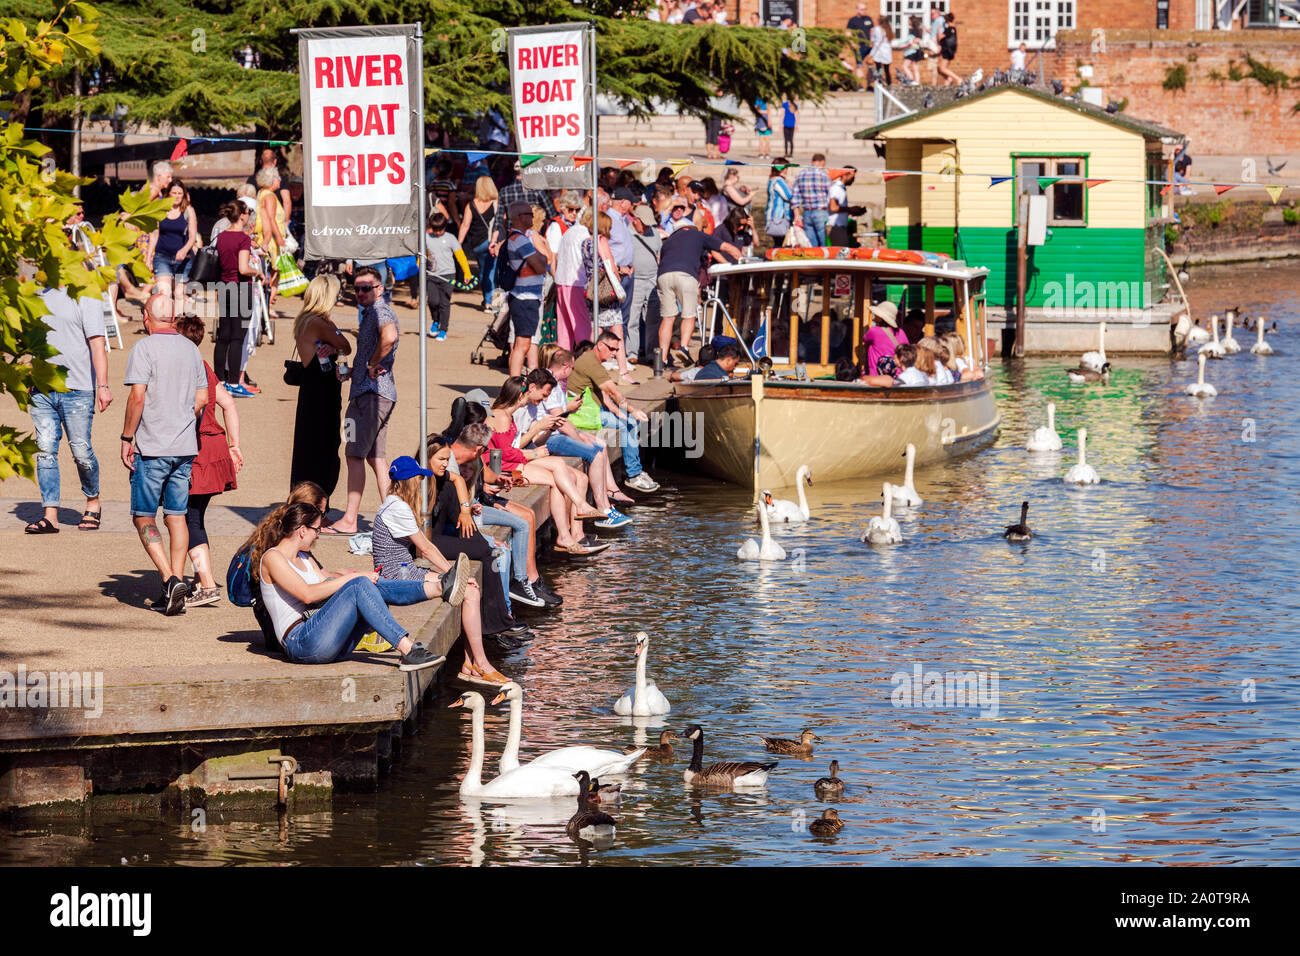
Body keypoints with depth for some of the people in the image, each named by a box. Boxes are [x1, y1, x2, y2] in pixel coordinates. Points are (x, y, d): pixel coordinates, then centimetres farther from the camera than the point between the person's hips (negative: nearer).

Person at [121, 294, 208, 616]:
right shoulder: (191, 349, 9)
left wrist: (127, 438, -8)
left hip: (151, 447, -5)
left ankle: (170, 579, -15)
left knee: (144, 517, 2)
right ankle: (177, 585, 6)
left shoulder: (144, 349, -10)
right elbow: (202, 399, 10)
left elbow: (137, 396, -16)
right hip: (185, 447, 5)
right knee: (177, 516, 10)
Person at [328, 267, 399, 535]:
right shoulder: (371, 313, 20)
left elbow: (389, 337, -35)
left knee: (354, 454, -9)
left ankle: (349, 520, -9)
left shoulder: (381, 311, -12)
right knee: (375, 456, 11)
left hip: (372, 391, -11)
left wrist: (372, 366, -22)